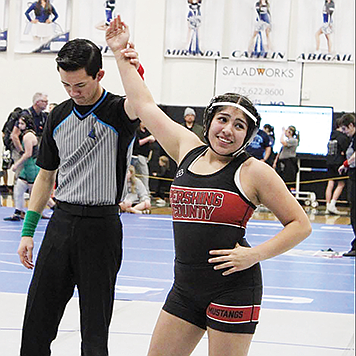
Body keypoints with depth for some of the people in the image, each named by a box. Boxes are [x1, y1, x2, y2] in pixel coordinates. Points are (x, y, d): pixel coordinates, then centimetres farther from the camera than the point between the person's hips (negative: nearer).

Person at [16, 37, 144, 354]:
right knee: (37, 323, 7)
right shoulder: (59, 116, 9)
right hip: (61, 221, 5)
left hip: (101, 225, -5)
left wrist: (134, 74, -52)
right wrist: (28, 231, 12)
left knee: (94, 329, 2)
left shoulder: (118, 112, -7)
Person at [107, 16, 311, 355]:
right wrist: (121, 55, 17)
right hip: (185, 287, 6)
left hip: (233, 289, -6)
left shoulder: (253, 171, -6)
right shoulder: (188, 150, 7)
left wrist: (254, 254, -14)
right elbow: (144, 105, 15)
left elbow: (300, 224, -4)